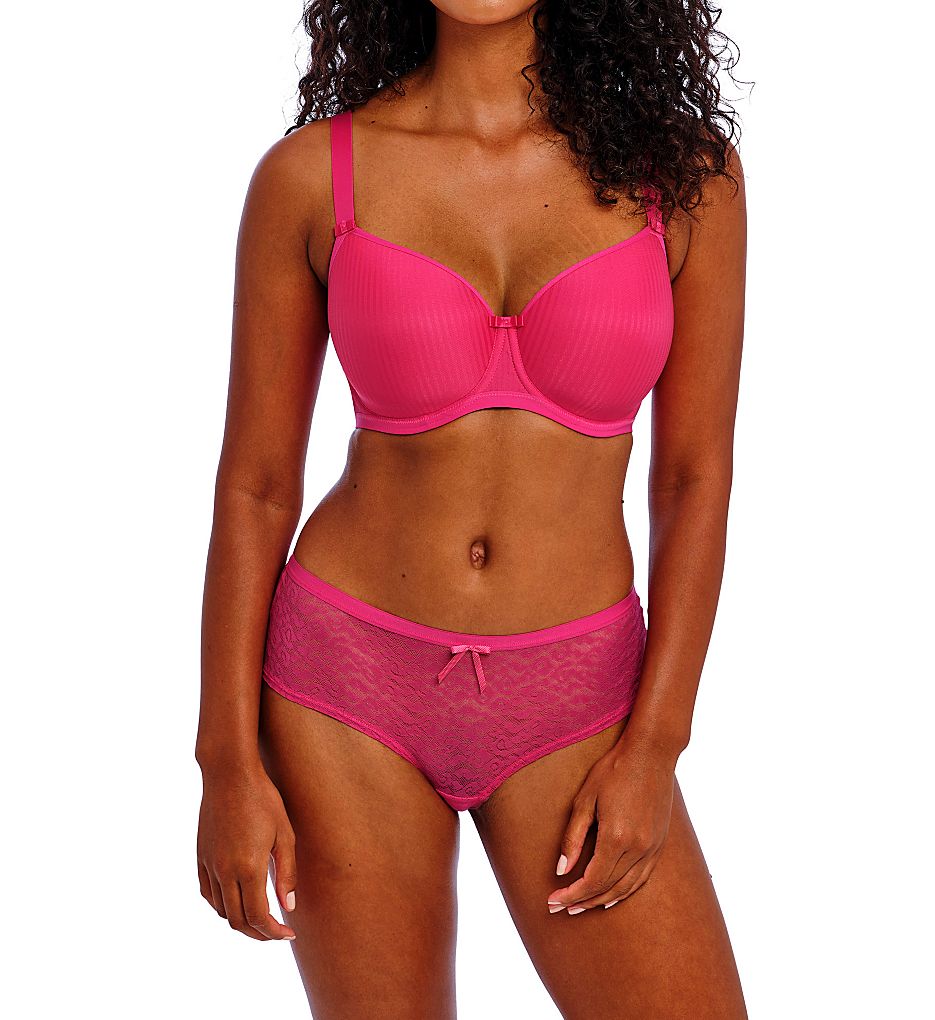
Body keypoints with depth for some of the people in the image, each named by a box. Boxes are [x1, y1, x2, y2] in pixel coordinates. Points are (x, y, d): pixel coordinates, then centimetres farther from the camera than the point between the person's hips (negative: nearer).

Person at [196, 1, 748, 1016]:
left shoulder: (683, 168, -3)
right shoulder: (310, 176, -5)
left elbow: (695, 477, 0)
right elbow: (253, 486, -1)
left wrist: (652, 748, -6)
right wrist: (227, 761, -3)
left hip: (569, 701, 1)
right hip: (351, 678, -1)